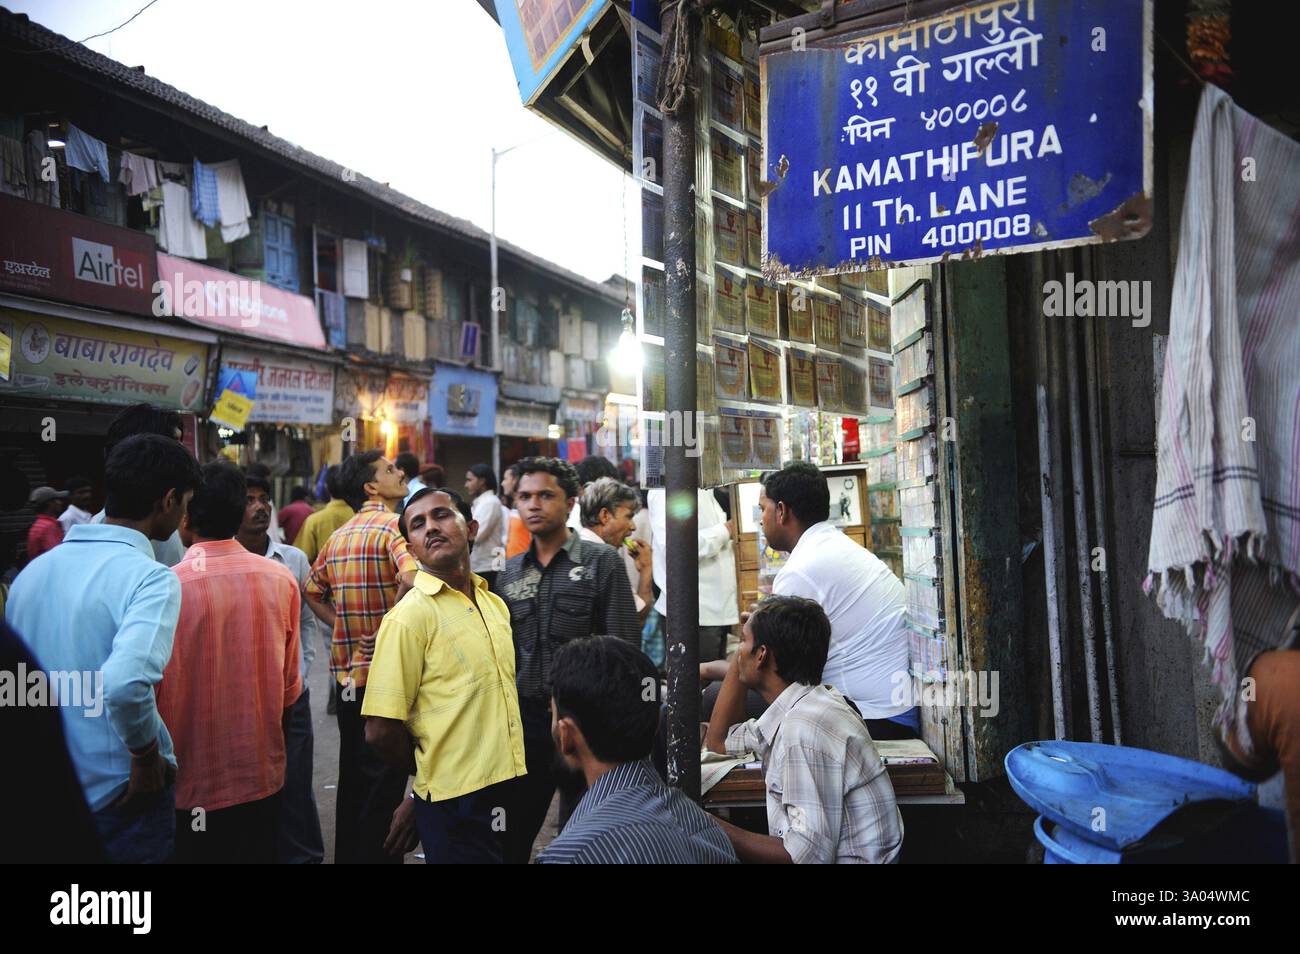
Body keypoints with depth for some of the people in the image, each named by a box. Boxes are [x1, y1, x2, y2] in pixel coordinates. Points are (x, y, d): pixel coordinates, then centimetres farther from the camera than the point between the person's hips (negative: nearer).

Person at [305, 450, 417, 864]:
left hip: (347, 671, 8)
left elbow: (313, 591, 17)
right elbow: (411, 577, -32)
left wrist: (346, 625, 9)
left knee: (353, 775, 19)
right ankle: (376, 854, 10)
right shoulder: (393, 526, -14)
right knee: (384, 781, 3)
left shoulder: (338, 535, 10)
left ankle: (348, 853, 30)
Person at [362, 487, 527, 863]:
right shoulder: (410, 615, -14)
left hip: (510, 788, 7)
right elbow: (381, 732, -16)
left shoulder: (495, 604, 8)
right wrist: (430, 772, -1)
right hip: (457, 803, -7)